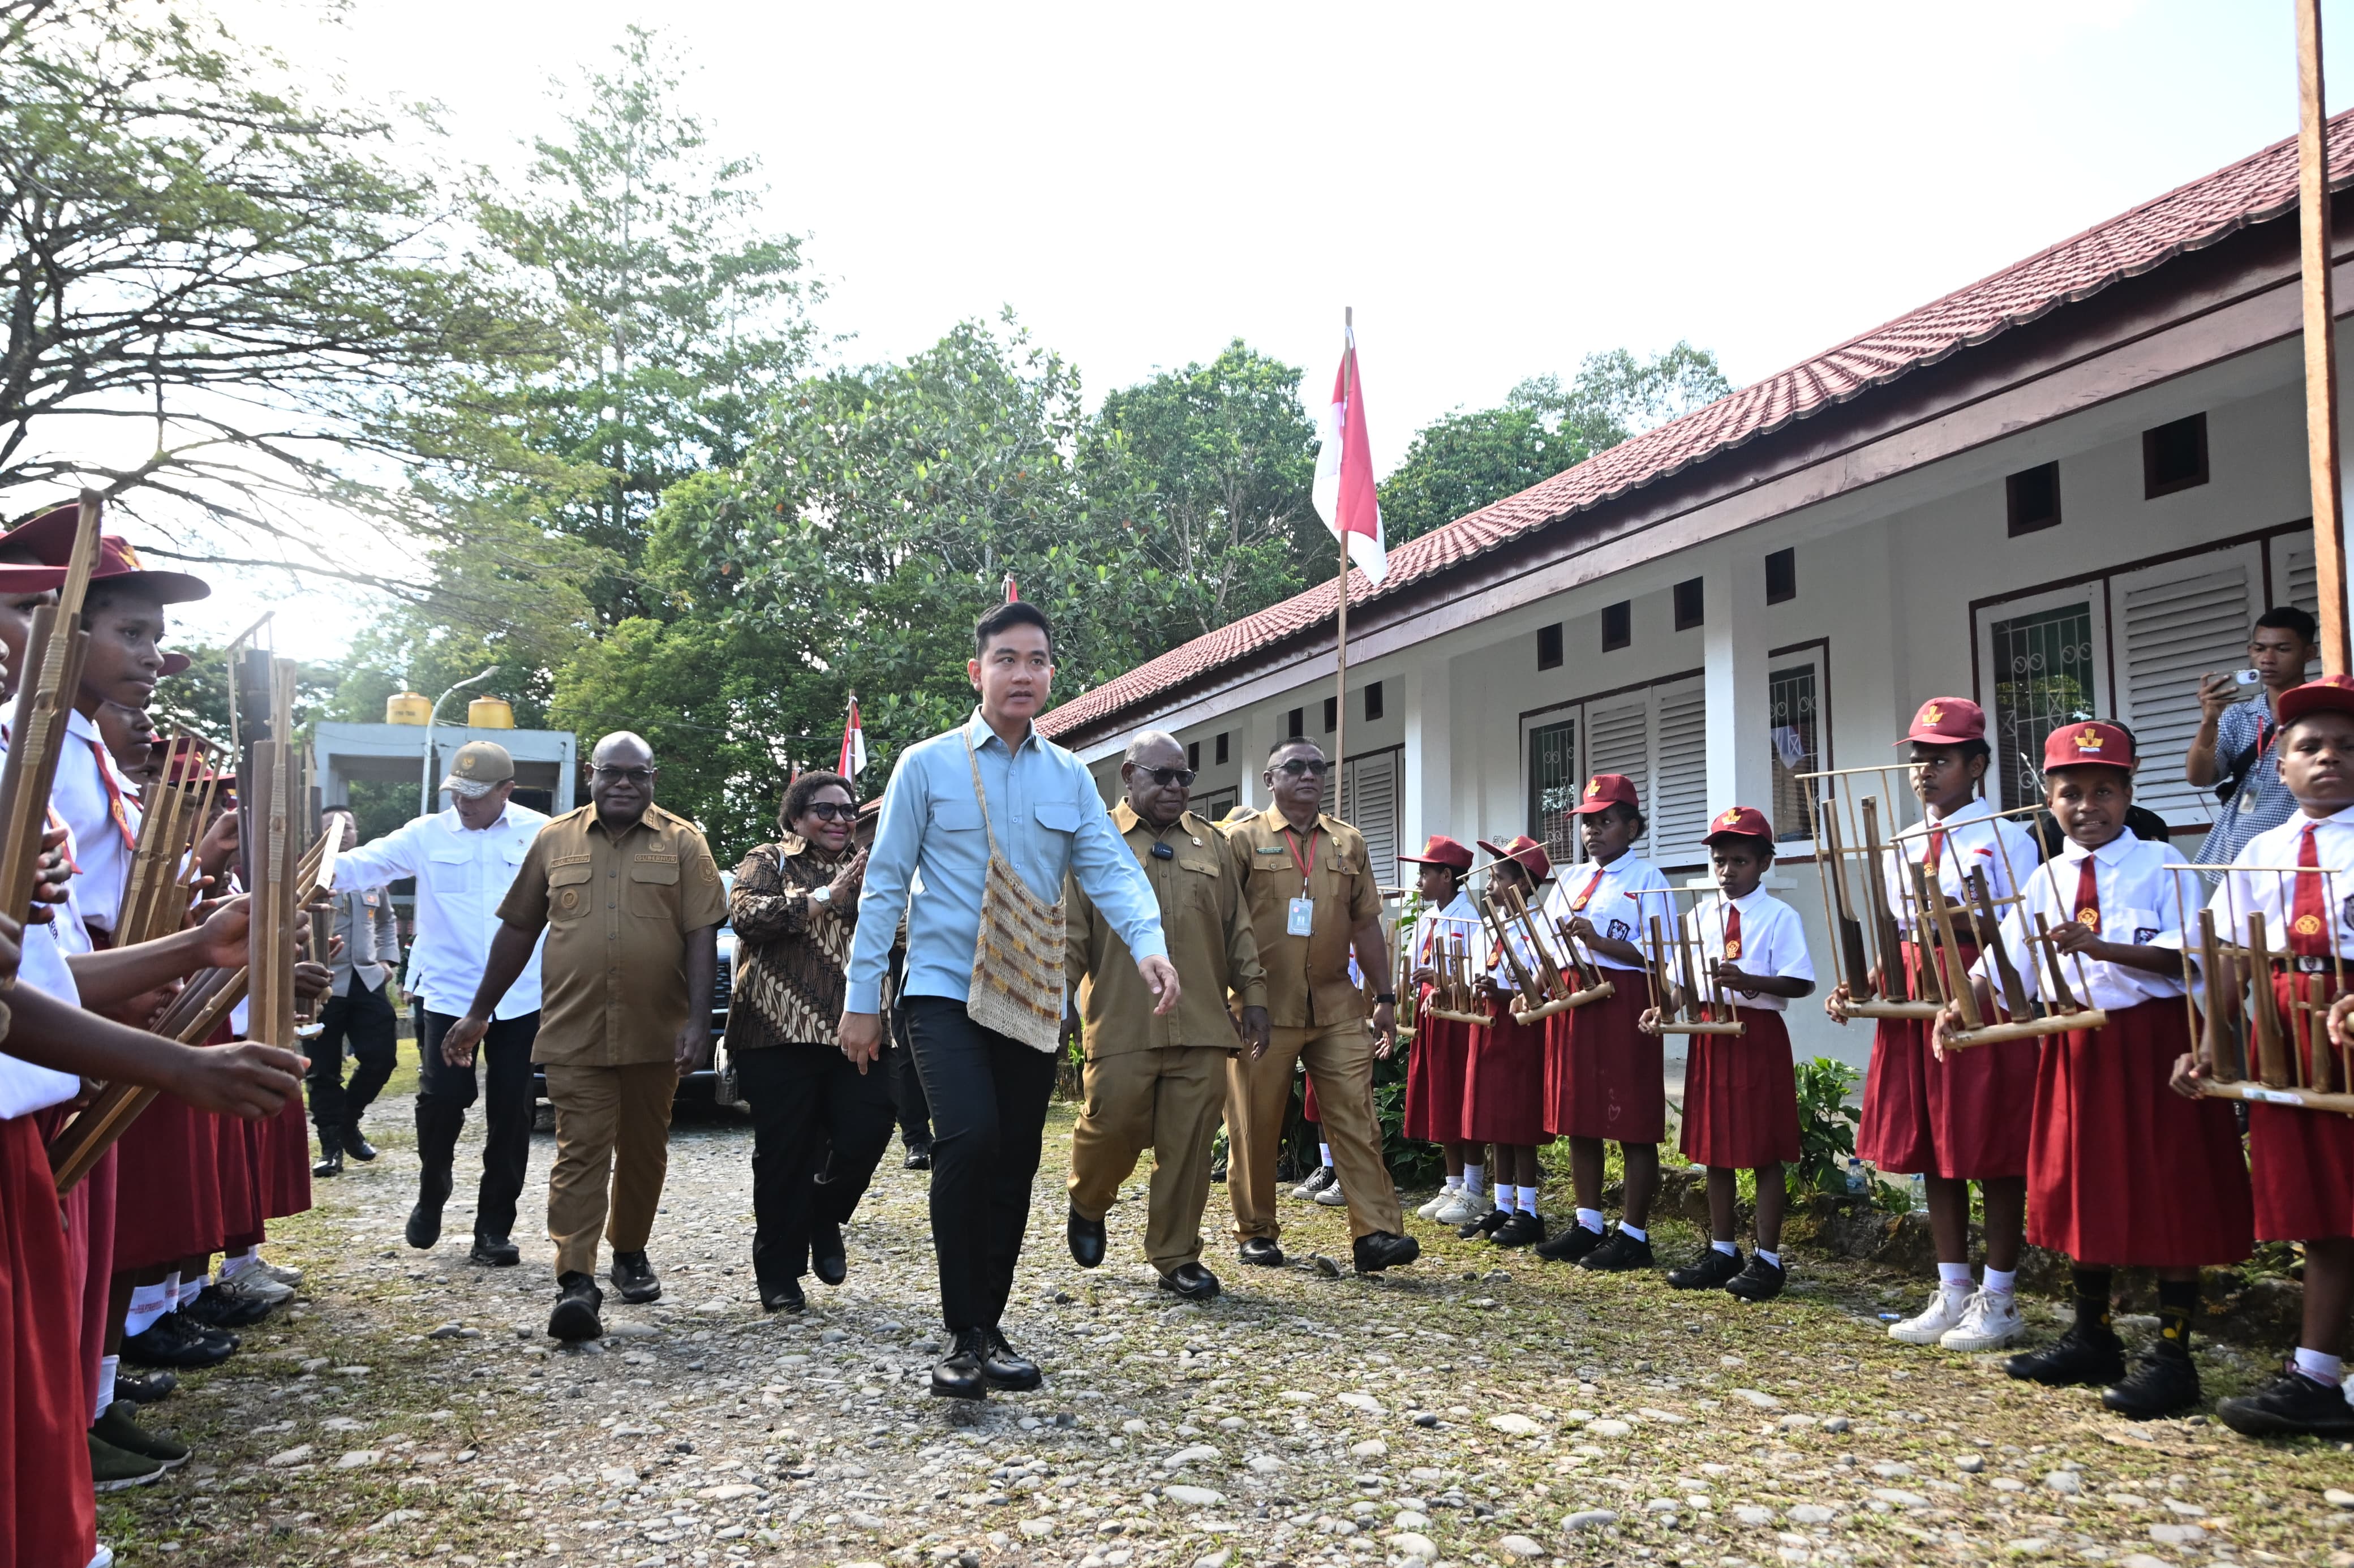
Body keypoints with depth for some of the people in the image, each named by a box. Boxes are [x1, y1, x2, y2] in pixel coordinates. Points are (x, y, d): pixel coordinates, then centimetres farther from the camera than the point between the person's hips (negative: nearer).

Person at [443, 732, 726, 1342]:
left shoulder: (683, 843, 3)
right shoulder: (555, 840, 8)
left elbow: (702, 935, -2)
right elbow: (518, 930, 13)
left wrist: (699, 1020, -11)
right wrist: (479, 1014, 14)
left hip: (655, 1035, 0)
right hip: (575, 1034, 0)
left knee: (644, 1151, 13)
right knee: (580, 1154, -7)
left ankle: (630, 1253, 30)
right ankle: (576, 1282, -10)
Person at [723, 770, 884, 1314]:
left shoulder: (864, 869, 20)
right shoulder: (769, 861, 7)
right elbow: (746, 914, -11)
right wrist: (824, 897, -18)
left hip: (856, 1030, 4)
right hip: (782, 1032, -3)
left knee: (868, 1128, -8)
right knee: (785, 1151, 0)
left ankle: (825, 1219, 21)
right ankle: (779, 1275, 13)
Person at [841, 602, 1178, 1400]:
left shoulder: (1071, 776, 9)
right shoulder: (927, 765, 0)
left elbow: (1110, 868, -3)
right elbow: (885, 884, 0)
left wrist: (1149, 943, -23)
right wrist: (862, 997, -4)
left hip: (1033, 1000, 4)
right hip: (944, 992, -4)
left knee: (1016, 1163, 7)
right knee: (970, 1139, -22)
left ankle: (990, 1328, 23)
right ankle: (963, 1337, -8)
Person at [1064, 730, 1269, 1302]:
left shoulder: (1211, 845, 17)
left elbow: (1238, 929, 17)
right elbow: (1068, 929, 1)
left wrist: (1252, 995, 12)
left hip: (1201, 1025, 3)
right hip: (1122, 1025, -3)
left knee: (1189, 1143, 2)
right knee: (1113, 1126, -5)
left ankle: (1177, 1258, 13)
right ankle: (1088, 1205, 27)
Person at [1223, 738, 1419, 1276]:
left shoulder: (1348, 843, 13)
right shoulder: (1243, 839, 1)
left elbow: (1365, 925, 15)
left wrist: (1384, 998, 11)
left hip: (1337, 1008, 3)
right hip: (1263, 1007, -3)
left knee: (1356, 1118, -4)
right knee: (1255, 1125, 5)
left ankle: (1376, 1234, -5)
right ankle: (1256, 1232, 18)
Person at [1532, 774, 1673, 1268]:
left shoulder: (1646, 878, -3)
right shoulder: (1569, 881, 16)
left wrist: (1599, 942, -21)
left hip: (1622, 1005, -7)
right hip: (1571, 1002, 7)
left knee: (1633, 1125, -1)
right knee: (1577, 1119, 11)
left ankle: (1633, 1235, 7)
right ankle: (1587, 1224, 22)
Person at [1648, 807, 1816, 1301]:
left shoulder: (1780, 917, -6)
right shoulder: (1698, 916, 11)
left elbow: (1800, 983, -13)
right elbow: (1686, 981, 11)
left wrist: (1748, 980, -27)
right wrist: (1663, 1009, -8)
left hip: (1759, 1035, -6)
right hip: (1709, 1035, 6)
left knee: (1765, 1149, 1)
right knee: (1714, 1145, 12)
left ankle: (1768, 1259, 10)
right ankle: (1721, 1251, 24)